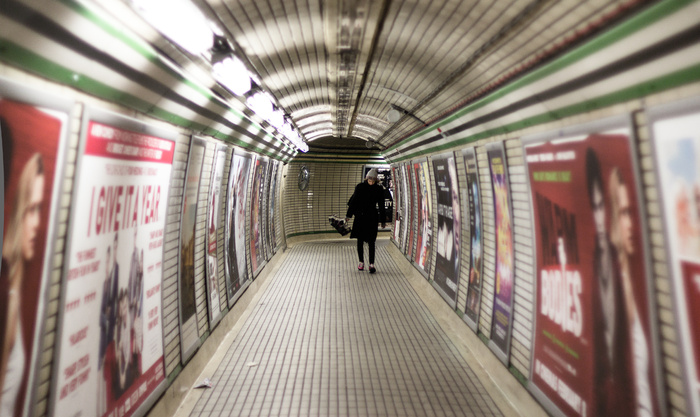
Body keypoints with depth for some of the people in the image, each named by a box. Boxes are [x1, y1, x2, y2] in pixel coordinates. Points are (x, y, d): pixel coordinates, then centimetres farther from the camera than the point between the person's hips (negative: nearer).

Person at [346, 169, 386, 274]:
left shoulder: (379, 189, 0)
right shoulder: (360, 187, 0)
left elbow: (381, 206, 5)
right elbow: (353, 201, 3)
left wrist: (383, 221, 6)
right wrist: (348, 215, 2)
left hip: (372, 218, -1)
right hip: (360, 217, 1)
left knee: (371, 241, -2)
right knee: (360, 240, 7)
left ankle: (371, 264, 3)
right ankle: (361, 262, 20)